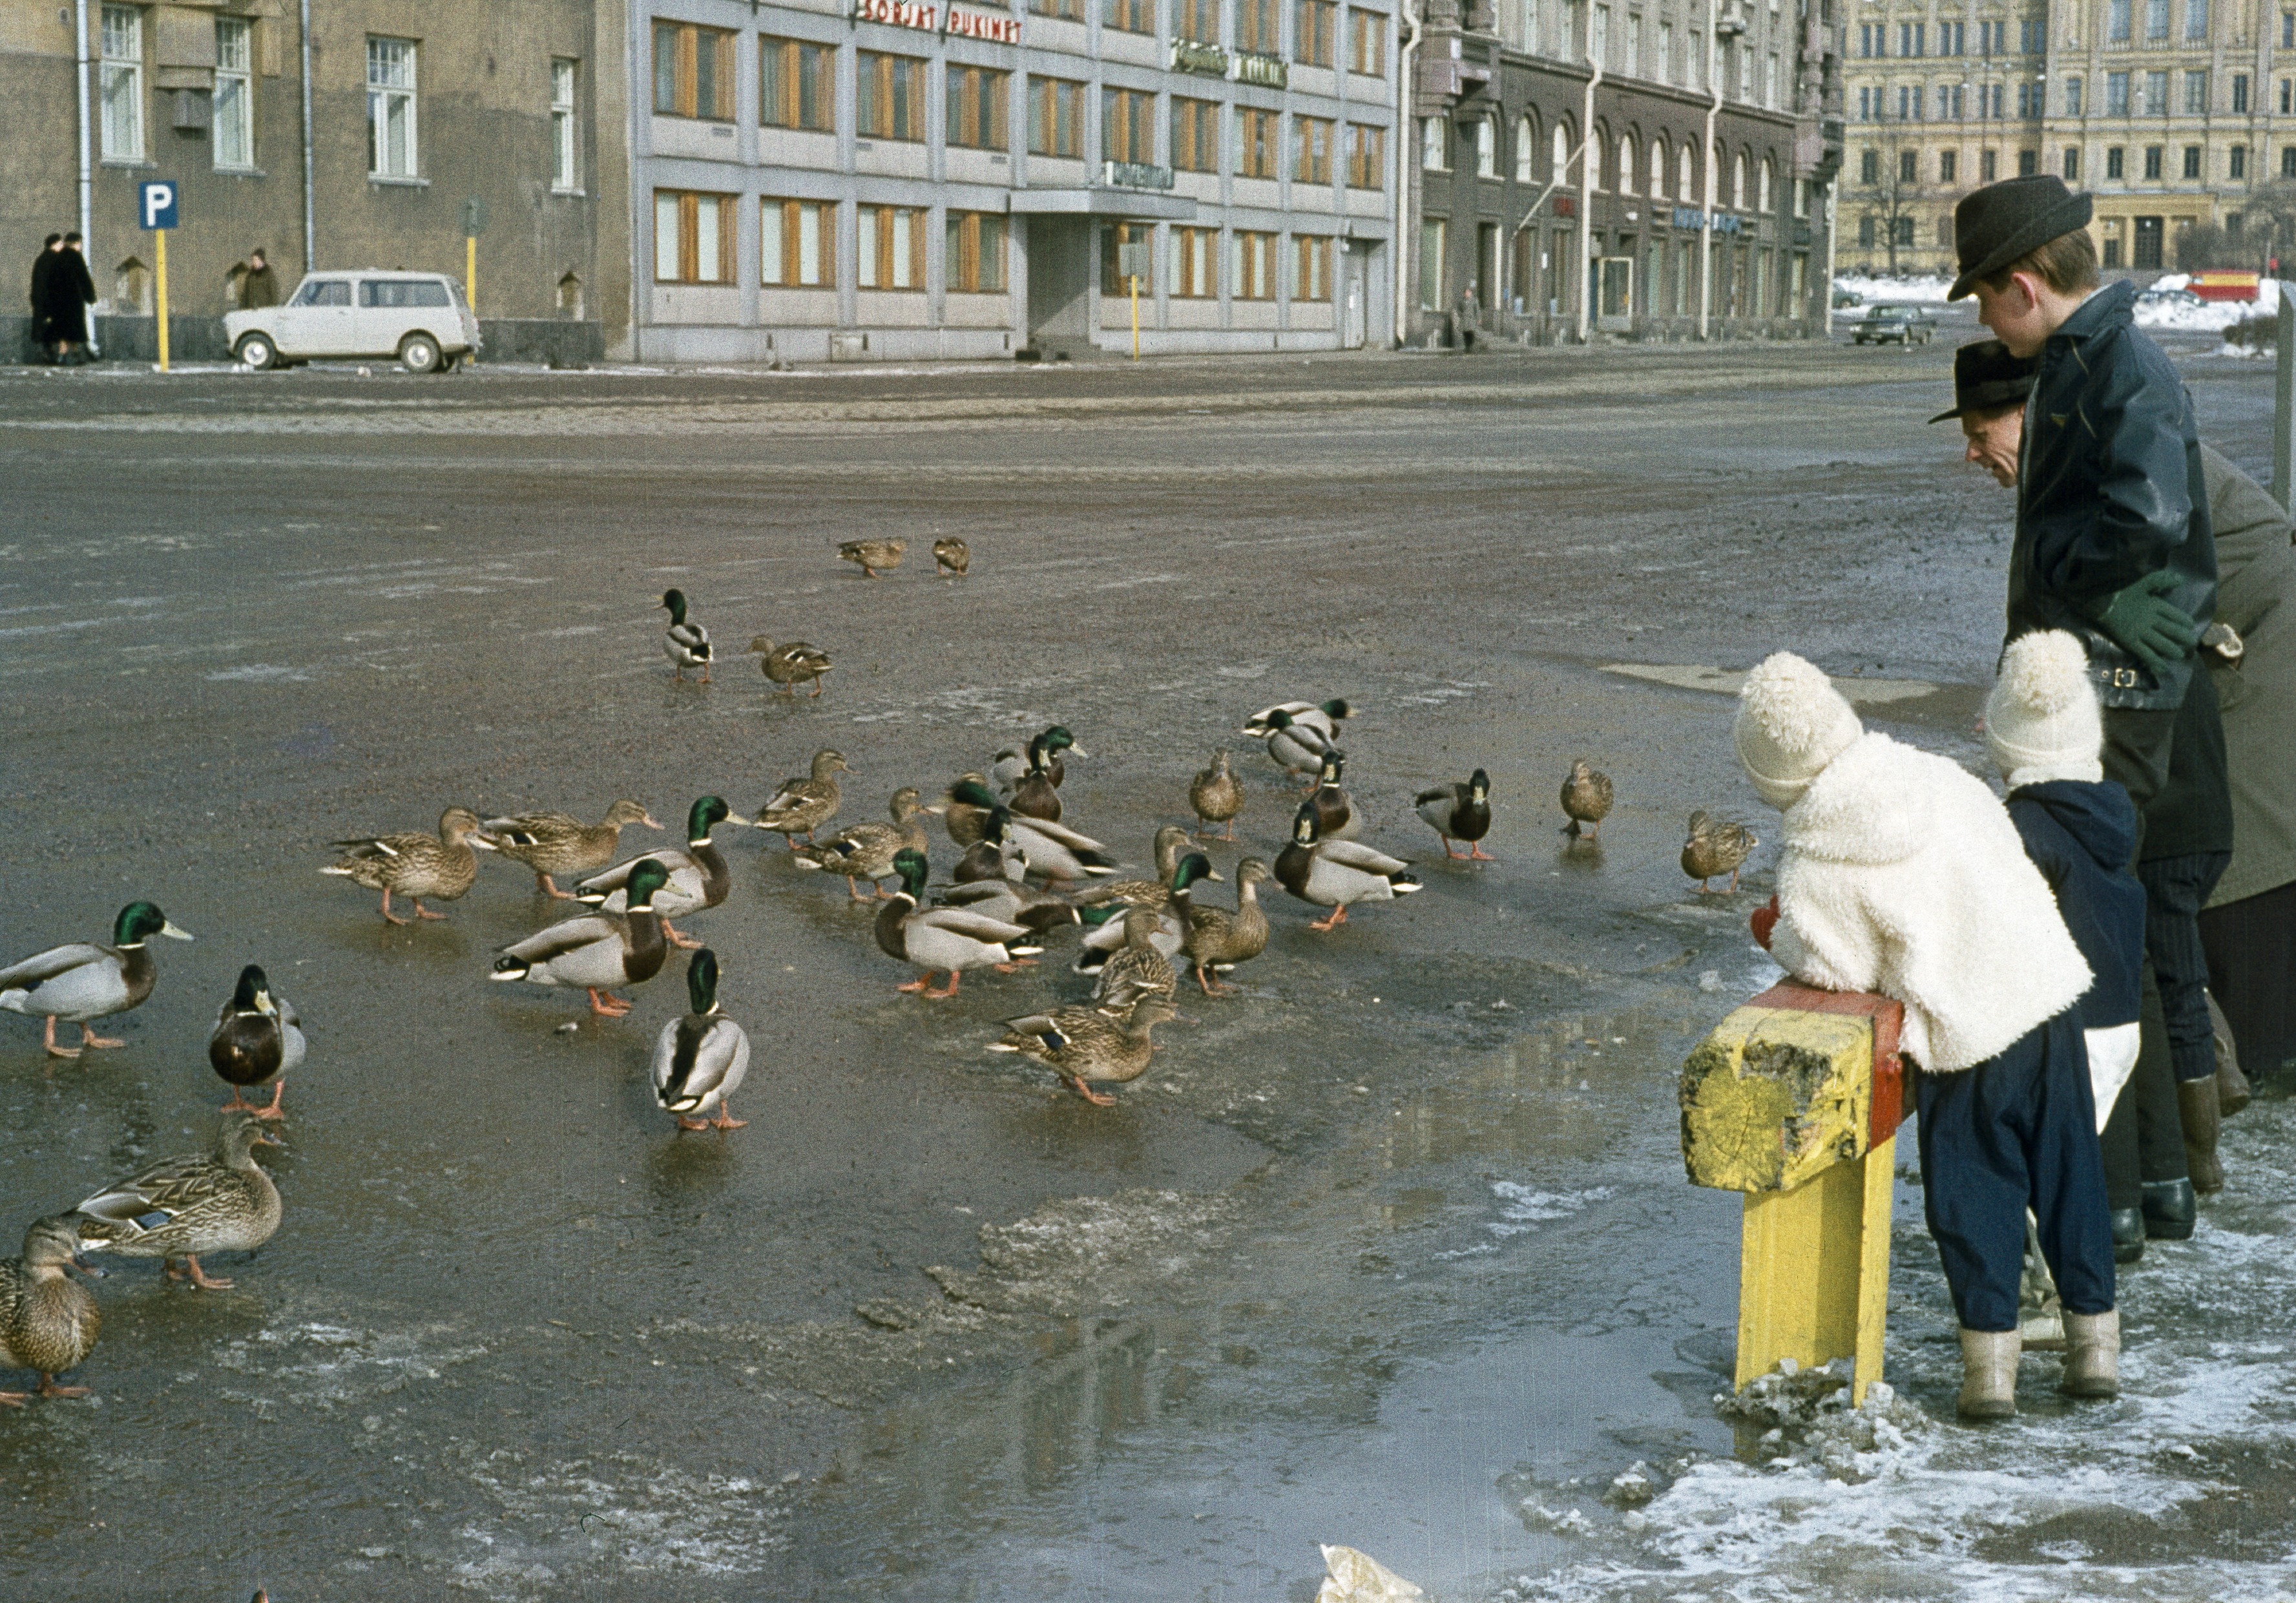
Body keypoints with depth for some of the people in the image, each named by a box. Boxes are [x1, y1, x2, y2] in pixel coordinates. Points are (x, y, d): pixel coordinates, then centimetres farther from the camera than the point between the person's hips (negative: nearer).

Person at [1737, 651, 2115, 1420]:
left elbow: (1835, 967, -6)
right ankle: (2095, 1340, 24)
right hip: (2049, 991, 5)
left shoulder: (1814, 869, -13)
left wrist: (1777, 937, 13)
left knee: (1975, 1192, 9)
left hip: (1966, 1039, -5)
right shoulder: (1941, 779, 2)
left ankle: (1990, 1362, 12)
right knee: (2069, 1172, 15)